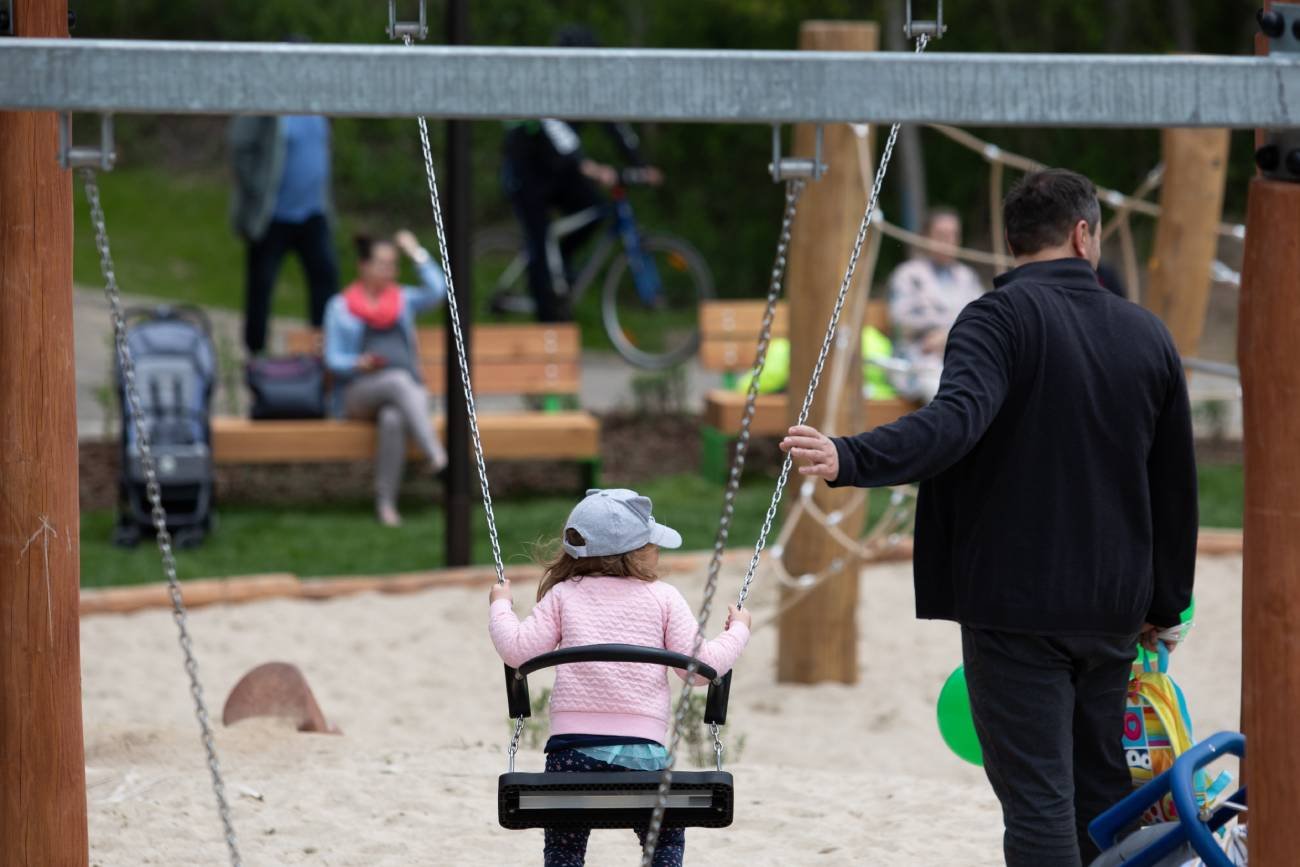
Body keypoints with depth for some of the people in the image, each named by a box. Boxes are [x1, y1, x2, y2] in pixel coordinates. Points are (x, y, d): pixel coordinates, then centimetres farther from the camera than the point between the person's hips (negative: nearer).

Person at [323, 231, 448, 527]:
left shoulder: (403, 300, 21)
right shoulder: (340, 307, 12)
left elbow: (437, 290, 2)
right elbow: (333, 360, 5)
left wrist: (416, 252, 5)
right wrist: (360, 363, -16)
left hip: (407, 391, 2)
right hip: (358, 393, -2)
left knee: (393, 419, -37)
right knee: (398, 380, -38)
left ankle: (386, 502, -37)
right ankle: (435, 455, -48)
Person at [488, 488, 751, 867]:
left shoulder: (563, 596, 9)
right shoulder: (663, 598, 7)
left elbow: (518, 650, 2)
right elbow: (699, 665, 5)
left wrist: (500, 607, 21)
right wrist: (738, 632, 22)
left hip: (574, 745, 1)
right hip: (642, 748, -1)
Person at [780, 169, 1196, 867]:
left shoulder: (1001, 318, -10)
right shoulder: (1147, 334, 8)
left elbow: (956, 421, -29)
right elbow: (1176, 483, 13)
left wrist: (850, 460, -41)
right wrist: (1164, 604, 23)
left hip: (1016, 601, -5)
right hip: (1113, 608, 5)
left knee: (1037, 798, -6)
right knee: (1103, 790, 17)